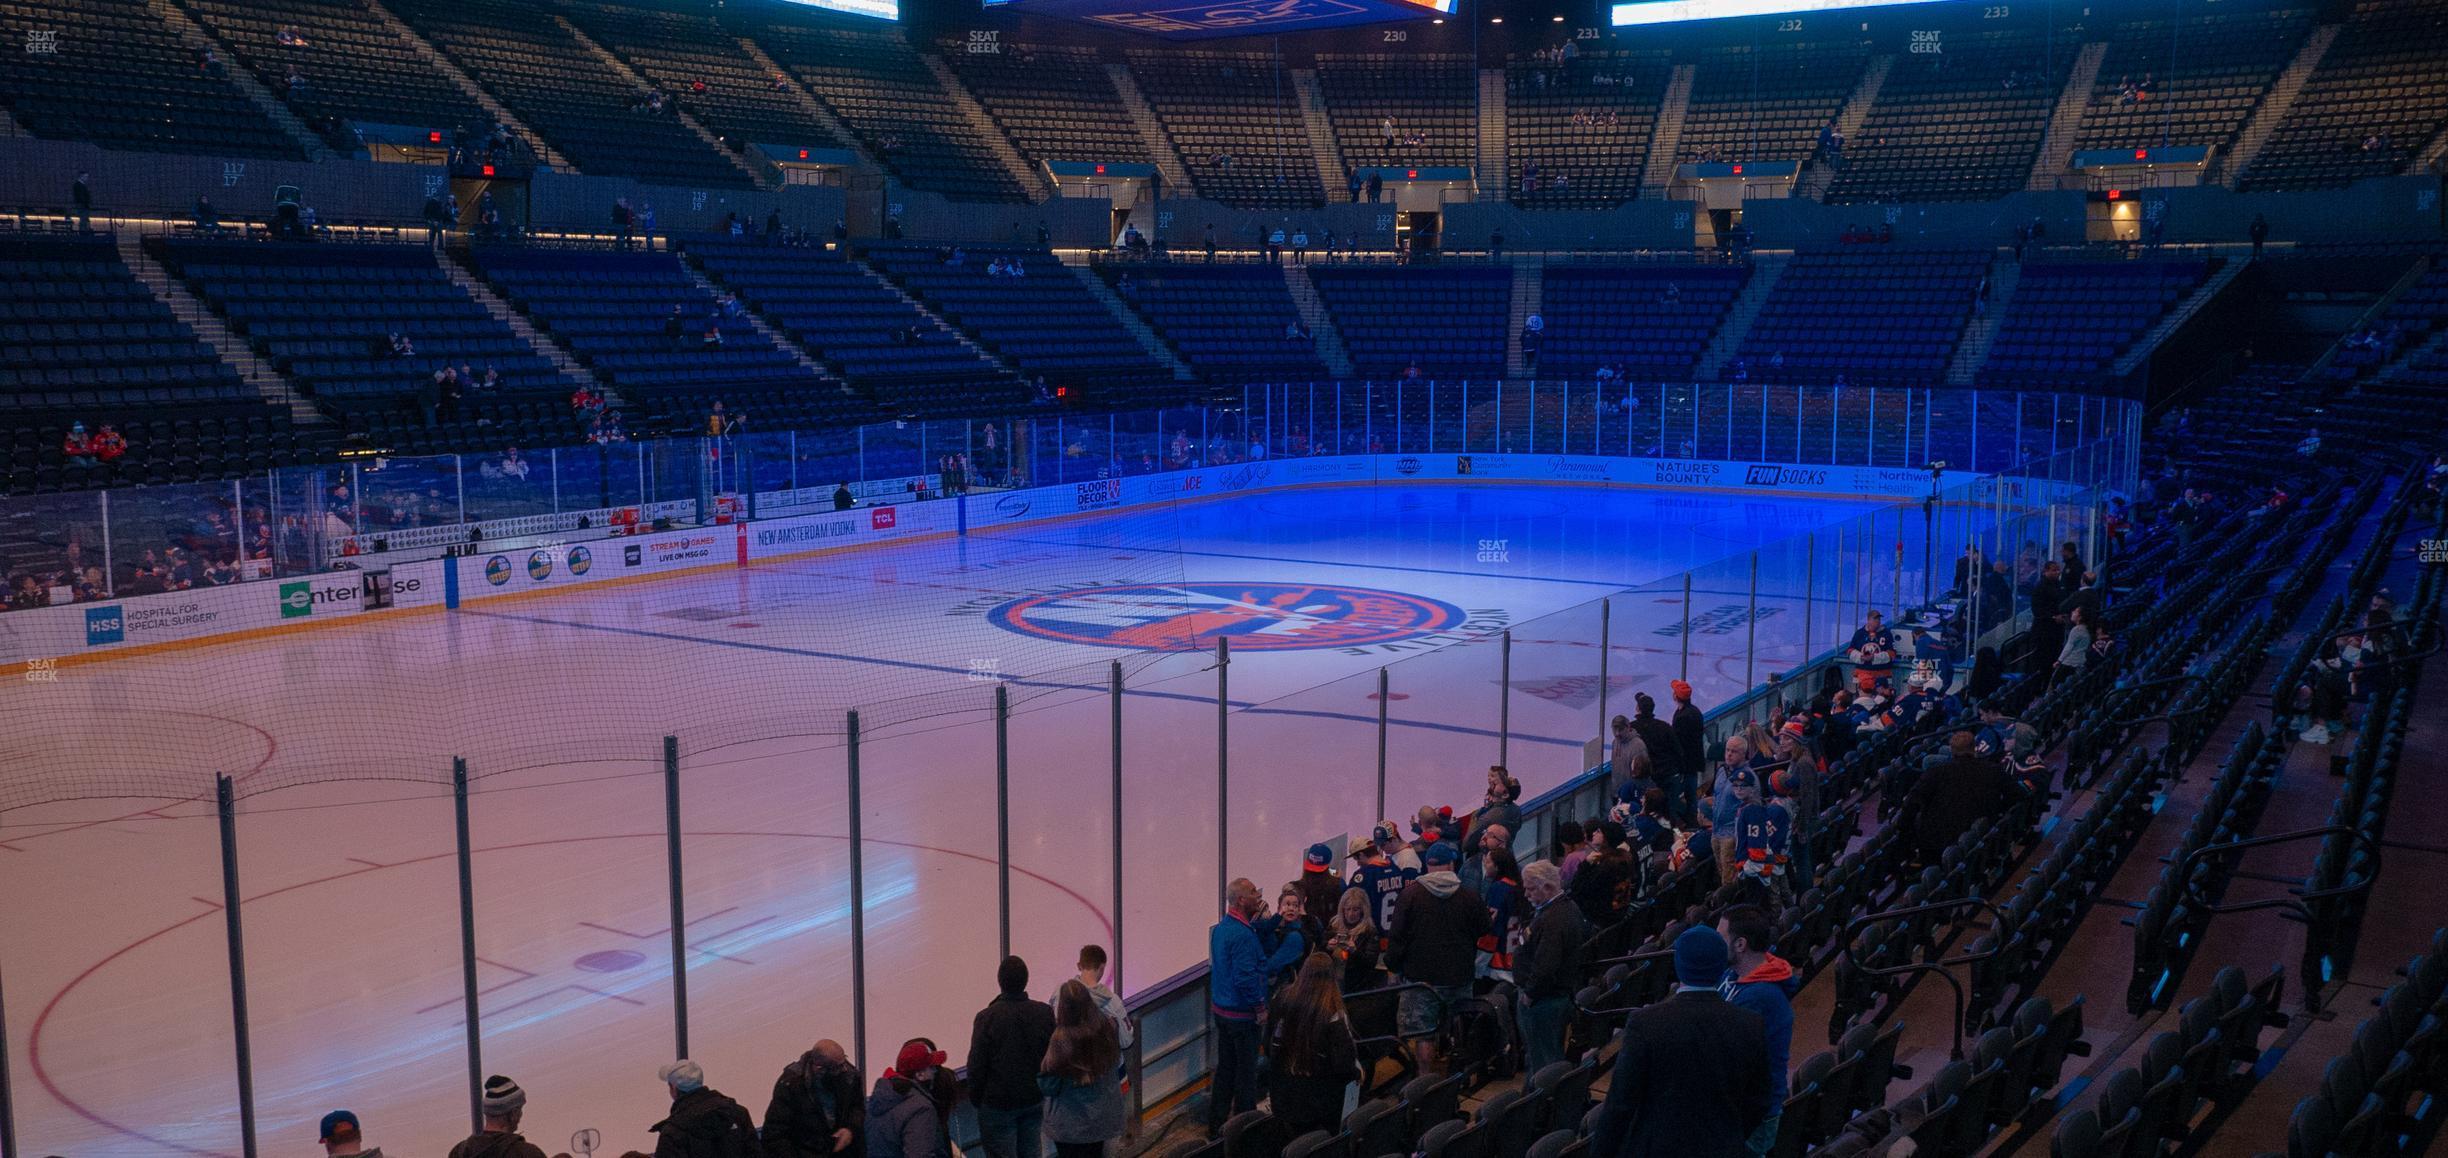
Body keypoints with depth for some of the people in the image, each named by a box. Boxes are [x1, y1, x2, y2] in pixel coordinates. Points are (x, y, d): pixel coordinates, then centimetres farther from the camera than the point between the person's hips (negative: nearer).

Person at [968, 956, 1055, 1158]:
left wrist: (976, 1097, 2)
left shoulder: (987, 1017, -18)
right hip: (1034, 1100, 4)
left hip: (998, 1103, -4)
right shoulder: (1045, 1013, -5)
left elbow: (976, 1065, -13)